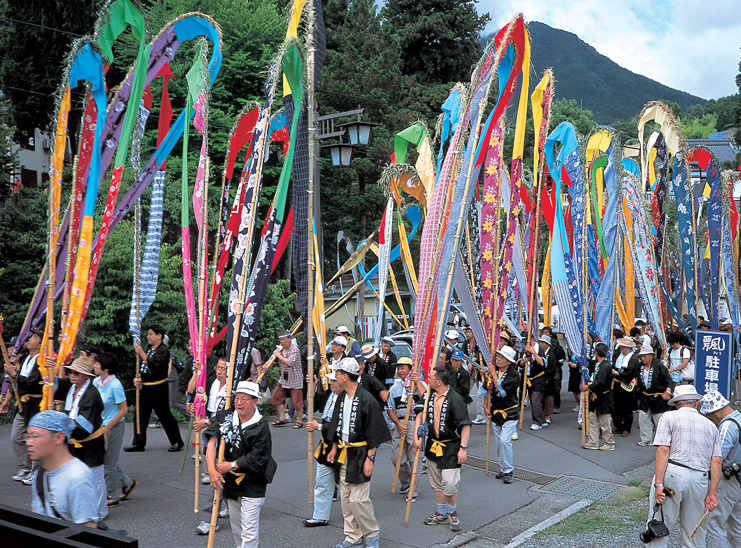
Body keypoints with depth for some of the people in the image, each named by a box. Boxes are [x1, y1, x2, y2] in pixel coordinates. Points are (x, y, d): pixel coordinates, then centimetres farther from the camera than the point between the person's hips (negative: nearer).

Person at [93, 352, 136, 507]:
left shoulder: (115, 385, -20)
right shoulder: (96, 382, 0)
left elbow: (123, 409, -17)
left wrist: (107, 428, -17)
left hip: (115, 426, -7)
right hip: (102, 426, 7)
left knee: (109, 462, 2)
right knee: (106, 459, 16)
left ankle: (112, 497, 16)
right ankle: (127, 482, 35)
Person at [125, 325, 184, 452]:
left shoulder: (163, 351, -11)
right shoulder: (148, 350, 15)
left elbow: (154, 365, -24)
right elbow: (143, 368, 21)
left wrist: (141, 353, -21)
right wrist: (137, 378, 2)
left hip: (158, 389, -8)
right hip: (145, 388, 8)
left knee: (165, 416, -1)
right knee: (141, 415, 7)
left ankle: (177, 442, 10)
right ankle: (138, 443, 14)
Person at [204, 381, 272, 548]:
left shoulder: (261, 426, -14)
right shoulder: (226, 417, -1)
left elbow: (257, 459, -15)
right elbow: (211, 443, -9)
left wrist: (231, 465, -13)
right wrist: (212, 470, -20)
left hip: (252, 483, -5)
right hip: (230, 481, 5)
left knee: (249, 530, -7)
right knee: (236, 527, 17)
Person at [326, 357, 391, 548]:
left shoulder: (367, 400, -16)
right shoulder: (341, 397, 8)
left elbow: (374, 434, -14)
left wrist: (370, 458, -16)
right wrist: (334, 449, 16)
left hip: (361, 453, -7)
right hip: (343, 453, 8)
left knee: (359, 499, -8)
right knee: (346, 498, 10)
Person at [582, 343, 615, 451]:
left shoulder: (606, 366, -21)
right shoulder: (598, 364, 9)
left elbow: (601, 382, -26)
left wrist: (588, 387, -16)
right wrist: (591, 383, 1)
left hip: (603, 398, -10)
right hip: (596, 397, 10)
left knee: (604, 423, 1)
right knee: (593, 419, 13)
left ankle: (610, 444, 14)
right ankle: (593, 443, 21)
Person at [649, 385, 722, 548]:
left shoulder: (669, 417, 5)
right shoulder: (710, 425, 18)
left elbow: (663, 450, -8)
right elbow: (717, 461, 8)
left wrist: (658, 484, -12)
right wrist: (712, 493, 7)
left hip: (672, 474, -4)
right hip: (700, 480, 4)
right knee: (694, 533, 12)